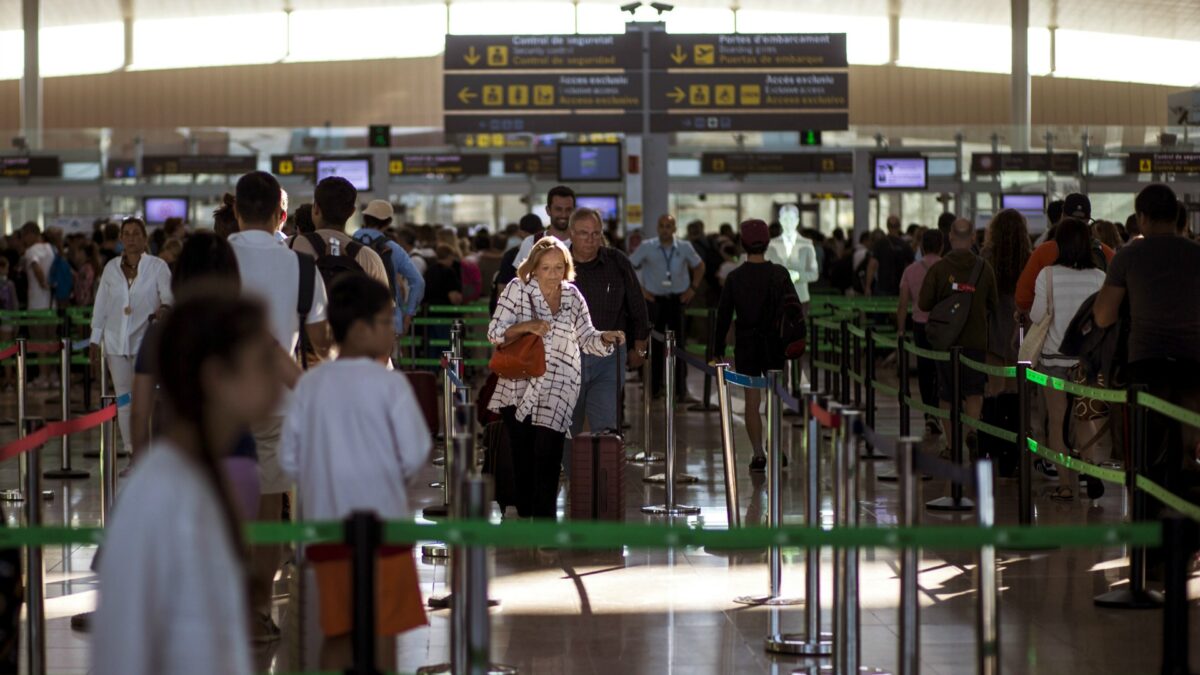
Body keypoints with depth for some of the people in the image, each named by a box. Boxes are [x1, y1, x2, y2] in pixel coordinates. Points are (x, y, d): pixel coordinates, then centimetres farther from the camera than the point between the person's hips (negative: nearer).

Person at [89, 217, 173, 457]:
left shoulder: (157, 266, -1)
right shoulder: (111, 268, 9)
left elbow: (168, 293, -13)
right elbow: (101, 305, 12)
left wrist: (164, 307, -36)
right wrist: (95, 341, 10)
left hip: (146, 340, -4)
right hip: (117, 341, 4)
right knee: (123, 398, 5)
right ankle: (132, 454, 12)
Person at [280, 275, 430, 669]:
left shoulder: (309, 385, 3)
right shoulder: (389, 385, -10)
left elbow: (290, 461, 4)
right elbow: (415, 455, -11)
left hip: (326, 523, 4)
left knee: (338, 630, 12)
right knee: (382, 630, 3)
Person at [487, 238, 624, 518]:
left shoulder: (572, 296, 5)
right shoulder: (517, 290, -2)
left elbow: (587, 339, 9)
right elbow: (494, 332, -7)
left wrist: (606, 338, -12)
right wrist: (526, 326, -23)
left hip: (558, 388, 0)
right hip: (518, 386, 0)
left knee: (547, 452, -10)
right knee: (521, 453, 7)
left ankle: (544, 518, -1)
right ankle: (525, 513, 22)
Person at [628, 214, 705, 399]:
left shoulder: (685, 248, 0)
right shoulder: (647, 247, -5)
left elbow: (699, 266, 16)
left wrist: (693, 288, 6)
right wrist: (640, 289, -3)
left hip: (678, 299, 1)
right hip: (655, 299, -1)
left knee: (679, 344, 0)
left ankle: (681, 388, 6)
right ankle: (654, 386, 12)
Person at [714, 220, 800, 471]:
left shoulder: (734, 277, -5)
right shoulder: (779, 274, -5)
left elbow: (723, 315, -2)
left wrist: (718, 350, 4)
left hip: (746, 345, -1)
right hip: (774, 344, 1)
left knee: (752, 401, 4)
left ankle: (758, 453, 0)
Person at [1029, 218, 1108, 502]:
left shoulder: (1047, 275, -10)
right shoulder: (1099, 277, -5)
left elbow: (1036, 316, -9)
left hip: (1054, 355, -2)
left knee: (1058, 421, 7)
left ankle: (1066, 484, 8)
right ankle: (1092, 463, -11)